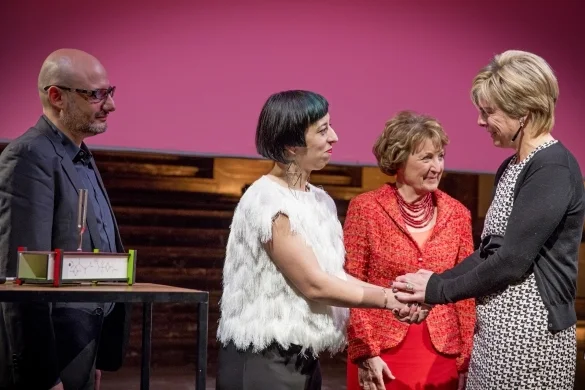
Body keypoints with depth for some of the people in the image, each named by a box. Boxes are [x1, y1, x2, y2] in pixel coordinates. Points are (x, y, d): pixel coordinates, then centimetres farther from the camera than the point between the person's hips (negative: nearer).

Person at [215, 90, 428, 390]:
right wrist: (387, 298, -13)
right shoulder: (267, 201, -17)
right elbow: (313, 284, -18)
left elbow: (334, 275, 5)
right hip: (262, 361, -8)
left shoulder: (319, 200, 8)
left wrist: (395, 297, -8)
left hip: (303, 358, 8)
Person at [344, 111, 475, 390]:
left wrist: (466, 361, 2)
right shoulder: (366, 208, -4)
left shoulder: (458, 215, 4)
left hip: (442, 355, 3)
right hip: (383, 354, -2)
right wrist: (365, 352, -9)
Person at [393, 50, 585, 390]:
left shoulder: (554, 169, -15)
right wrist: (433, 285, 3)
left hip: (530, 333, -8)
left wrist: (438, 289, -9)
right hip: (496, 328, 8)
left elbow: (512, 260, -19)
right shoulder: (512, 168, 14)